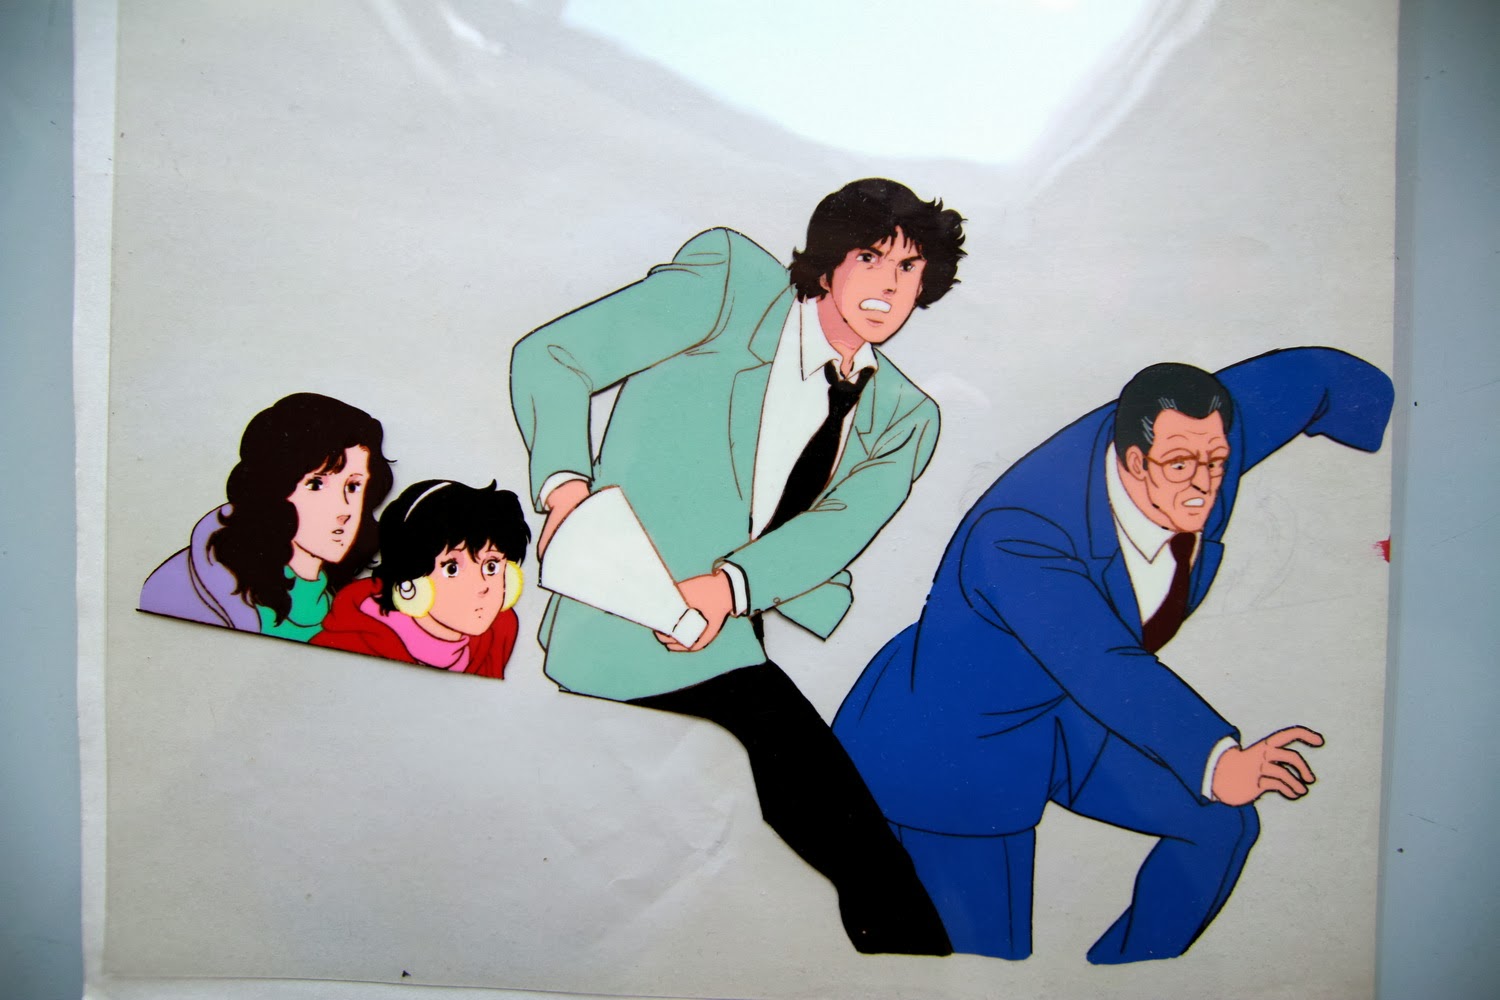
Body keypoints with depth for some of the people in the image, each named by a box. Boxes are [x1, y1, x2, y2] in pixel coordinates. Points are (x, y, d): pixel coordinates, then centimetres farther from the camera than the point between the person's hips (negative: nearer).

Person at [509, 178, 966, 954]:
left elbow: (837, 528, -5)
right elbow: (550, 356, -2)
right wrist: (564, 480, -19)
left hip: (738, 632, 6)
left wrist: (729, 585, -25)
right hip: (637, 625, -5)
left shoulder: (903, 418, 12)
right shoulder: (731, 283, 0)